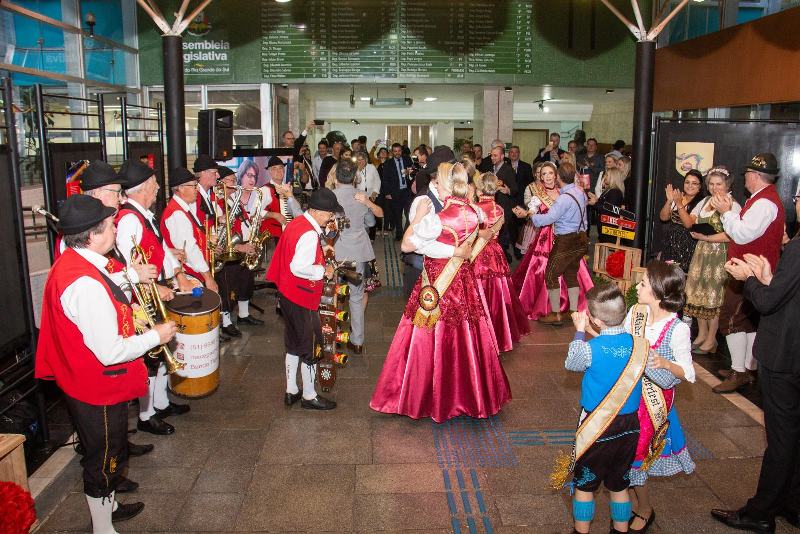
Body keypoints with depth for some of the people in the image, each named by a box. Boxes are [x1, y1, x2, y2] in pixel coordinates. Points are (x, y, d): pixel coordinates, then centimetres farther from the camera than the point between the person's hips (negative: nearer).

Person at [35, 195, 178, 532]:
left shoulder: (71, 264, 0)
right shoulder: (85, 283, -32)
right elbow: (111, 352, -30)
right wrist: (155, 336, -18)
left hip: (87, 385, 10)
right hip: (99, 391, -10)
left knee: (106, 455, 28)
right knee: (104, 461, 11)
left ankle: (106, 507, 49)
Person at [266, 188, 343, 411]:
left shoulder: (296, 223, 7)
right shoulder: (309, 234, -23)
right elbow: (299, 267, -31)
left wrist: (319, 260, 8)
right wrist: (323, 271, -18)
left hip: (288, 294, 10)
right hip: (302, 299, -10)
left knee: (294, 344, 20)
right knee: (310, 347, 5)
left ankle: (291, 391, 31)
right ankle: (309, 396, 18)